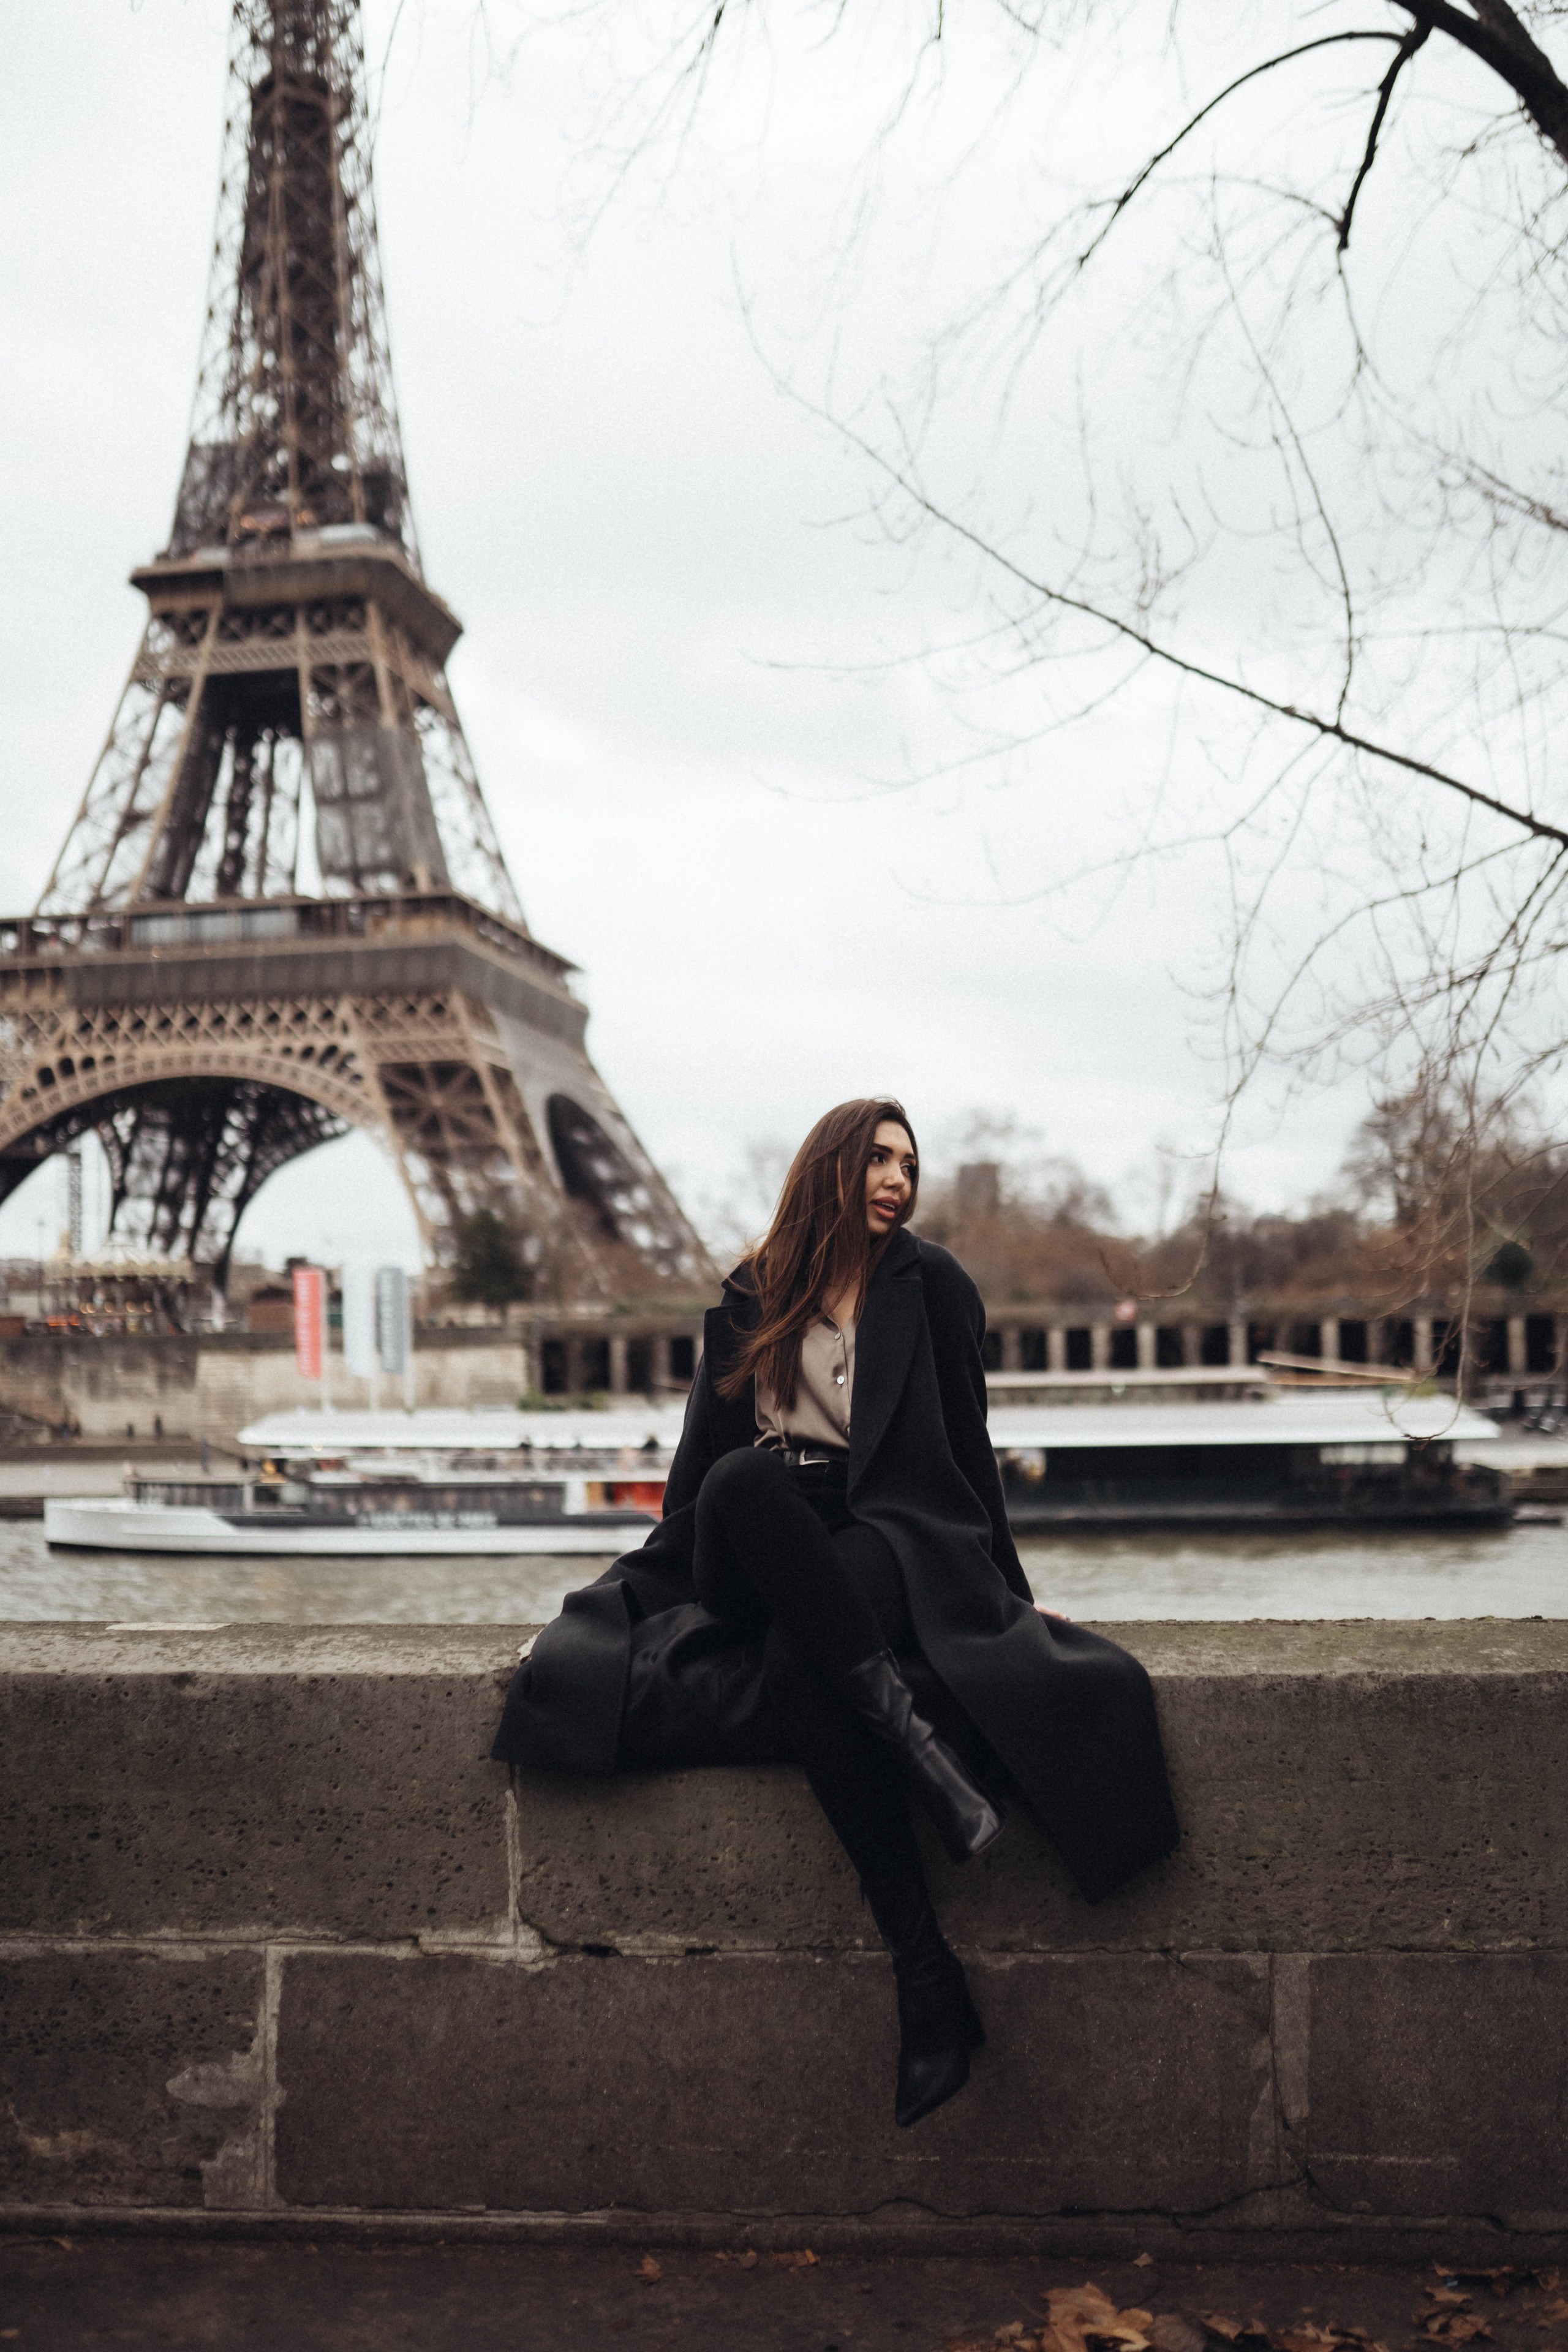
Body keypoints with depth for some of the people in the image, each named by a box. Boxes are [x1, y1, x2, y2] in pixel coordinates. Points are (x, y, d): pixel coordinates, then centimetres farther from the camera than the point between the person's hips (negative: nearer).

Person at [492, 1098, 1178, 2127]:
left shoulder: (929, 1282, 8)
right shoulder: (752, 1300, 14)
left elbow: (968, 1445, 9)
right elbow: (704, 1455, 16)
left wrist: (1010, 1589, 8)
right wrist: (643, 1583, 11)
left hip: (897, 1539, -2)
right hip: (762, 1564, 3)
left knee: (803, 1661, -36)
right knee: (747, 1477, -35)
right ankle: (915, 1738, -40)